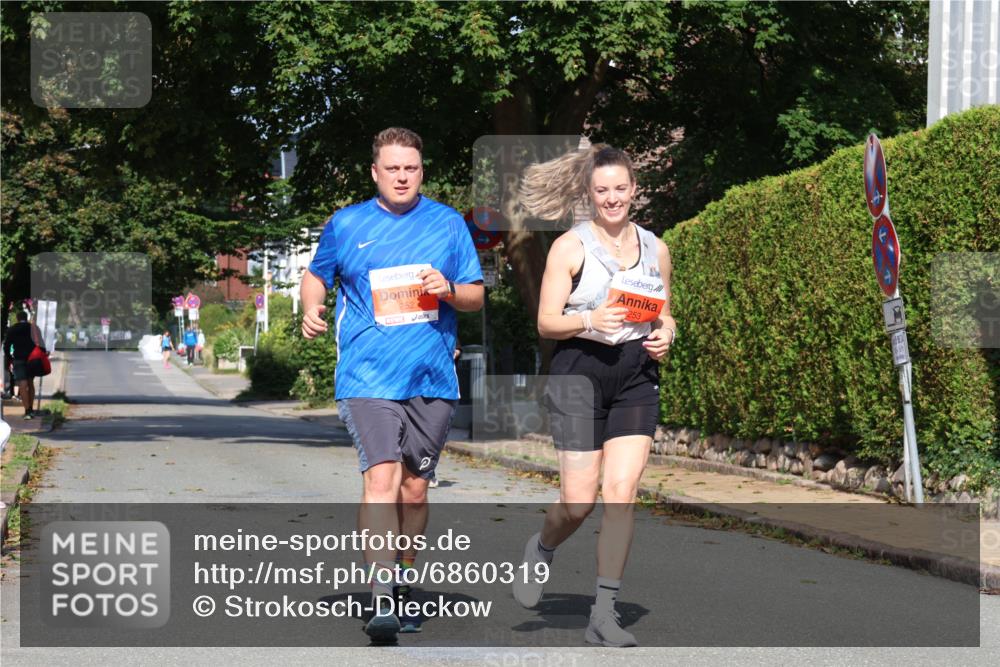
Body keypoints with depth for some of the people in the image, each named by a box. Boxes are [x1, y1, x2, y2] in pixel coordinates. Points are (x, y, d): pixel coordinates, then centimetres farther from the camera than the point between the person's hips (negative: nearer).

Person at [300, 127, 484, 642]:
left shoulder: (448, 223, 8)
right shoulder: (346, 225, 6)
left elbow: (477, 295, 12)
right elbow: (317, 274, 21)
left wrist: (449, 290, -10)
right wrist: (311, 309, 1)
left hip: (432, 379, 2)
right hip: (368, 378, -2)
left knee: (415, 488, 10)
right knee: (381, 478, -17)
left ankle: (401, 585, 27)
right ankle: (380, 600, -19)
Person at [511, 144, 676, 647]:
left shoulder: (655, 249, 14)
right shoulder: (570, 247, 1)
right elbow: (546, 322, -2)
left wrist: (665, 334, 2)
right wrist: (589, 320, -20)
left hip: (636, 378, 3)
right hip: (580, 372, -3)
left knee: (621, 493, -9)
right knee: (579, 501, -6)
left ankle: (604, 613, -1)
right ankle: (540, 549, 29)